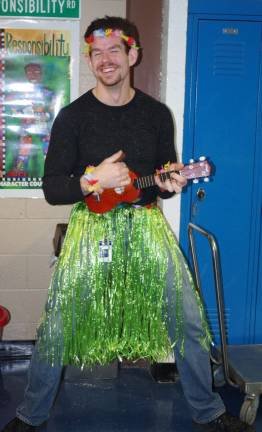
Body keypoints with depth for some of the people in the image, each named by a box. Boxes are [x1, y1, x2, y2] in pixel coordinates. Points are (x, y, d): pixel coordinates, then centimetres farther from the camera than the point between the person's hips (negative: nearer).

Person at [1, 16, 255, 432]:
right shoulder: (72, 116, -4)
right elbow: (52, 189, -6)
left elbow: (165, 178, 11)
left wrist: (170, 184, -12)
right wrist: (94, 181, -23)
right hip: (91, 228, -2)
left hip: (147, 226, 2)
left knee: (189, 321, 4)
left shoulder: (157, 113, 4)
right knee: (56, 329, 0)